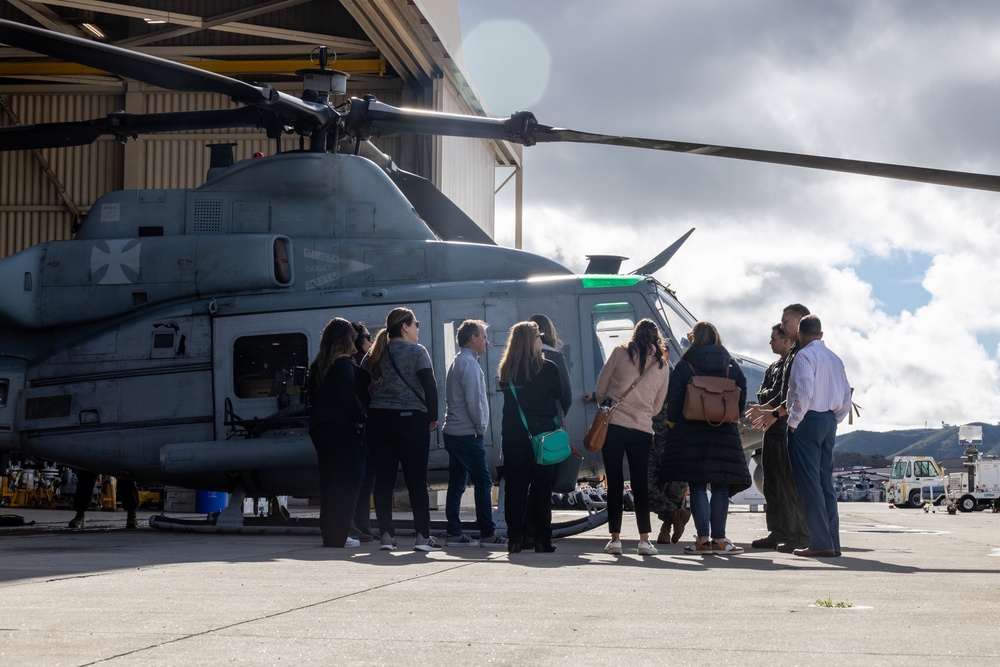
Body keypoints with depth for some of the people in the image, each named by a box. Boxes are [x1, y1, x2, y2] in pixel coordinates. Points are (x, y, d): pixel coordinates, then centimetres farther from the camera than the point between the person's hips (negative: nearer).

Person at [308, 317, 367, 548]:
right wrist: (363, 419, -9)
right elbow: (349, 396, -17)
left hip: (319, 426, 8)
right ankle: (338, 535, -5)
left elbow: (313, 394, 15)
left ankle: (328, 533, 17)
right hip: (341, 427, -8)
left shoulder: (317, 364, 13)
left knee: (328, 480, 13)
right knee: (345, 482, -3)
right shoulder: (343, 363, -11)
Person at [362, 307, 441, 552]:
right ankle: (423, 536, -3)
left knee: (383, 479, 5)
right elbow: (430, 386, -8)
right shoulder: (416, 352, -3)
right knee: (416, 481, -1)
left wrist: (367, 417, 10)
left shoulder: (374, 354, 11)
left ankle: (386, 535, 3)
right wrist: (433, 417, 1)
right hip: (410, 421, -4)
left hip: (378, 421, 4)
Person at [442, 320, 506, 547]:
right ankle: (487, 533, -4)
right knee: (483, 482, -5)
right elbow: (473, 401, -19)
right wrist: (481, 427, -8)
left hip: (452, 432, 10)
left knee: (456, 483, 8)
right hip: (467, 434, -10)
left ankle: (454, 533, 8)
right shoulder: (469, 364, -12)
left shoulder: (458, 362, 19)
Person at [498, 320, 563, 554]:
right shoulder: (547, 368, -7)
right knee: (541, 487, 4)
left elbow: (507, 397, 10)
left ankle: (514, 539, 4)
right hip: (542, 434, -3)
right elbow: (560, 395, 6)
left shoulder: (506, 370, 1)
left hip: (512, 436, 3)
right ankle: (542, 539, 3)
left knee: (514, 486, 6)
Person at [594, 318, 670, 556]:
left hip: (613, 425, -2)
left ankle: (615, 538, 2)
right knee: (641, 484, 6)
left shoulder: (620, 352, 0)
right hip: (643, 430, 2)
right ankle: (644, 539, 1)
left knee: (615, 483, 3)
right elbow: (657, 406, 15)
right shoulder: (663, 366, 8)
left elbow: (600, 390, 4)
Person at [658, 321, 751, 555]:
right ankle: (719, 538, 1)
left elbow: (673, 400, -3)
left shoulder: (684, 365, -2)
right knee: (721, 487, 5)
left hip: (692, 432, -2)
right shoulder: (731, 365, 7)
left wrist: (673, 422, 11)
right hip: (725, 432, 2)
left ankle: (703, 538, -4)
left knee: (697, 487, 1)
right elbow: (742, 395, 7)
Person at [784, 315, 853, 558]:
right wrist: (833, 421, 18)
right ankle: (833, 542, 11)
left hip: (808, 421, -8)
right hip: (829, 422, 8)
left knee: (809, 483, -6)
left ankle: (820, 543, -10)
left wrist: (793, 422, -12)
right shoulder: (835, 359, 14)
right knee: (825, 482, 11)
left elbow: (804, 393, -21)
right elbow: (846, 396, 14)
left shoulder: (805, 355, -9)